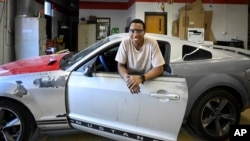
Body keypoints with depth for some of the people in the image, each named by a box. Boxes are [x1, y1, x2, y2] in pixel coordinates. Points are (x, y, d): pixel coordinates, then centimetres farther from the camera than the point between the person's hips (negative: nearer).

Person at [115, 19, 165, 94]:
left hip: (149, 80, 0)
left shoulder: (152, 43, -15)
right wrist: (127, 77, -28)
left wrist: (141, 78, -31)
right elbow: (120, 65, -6)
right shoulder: (125, 43, -10)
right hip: (131, 77, 0)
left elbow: (159, 69, -15)